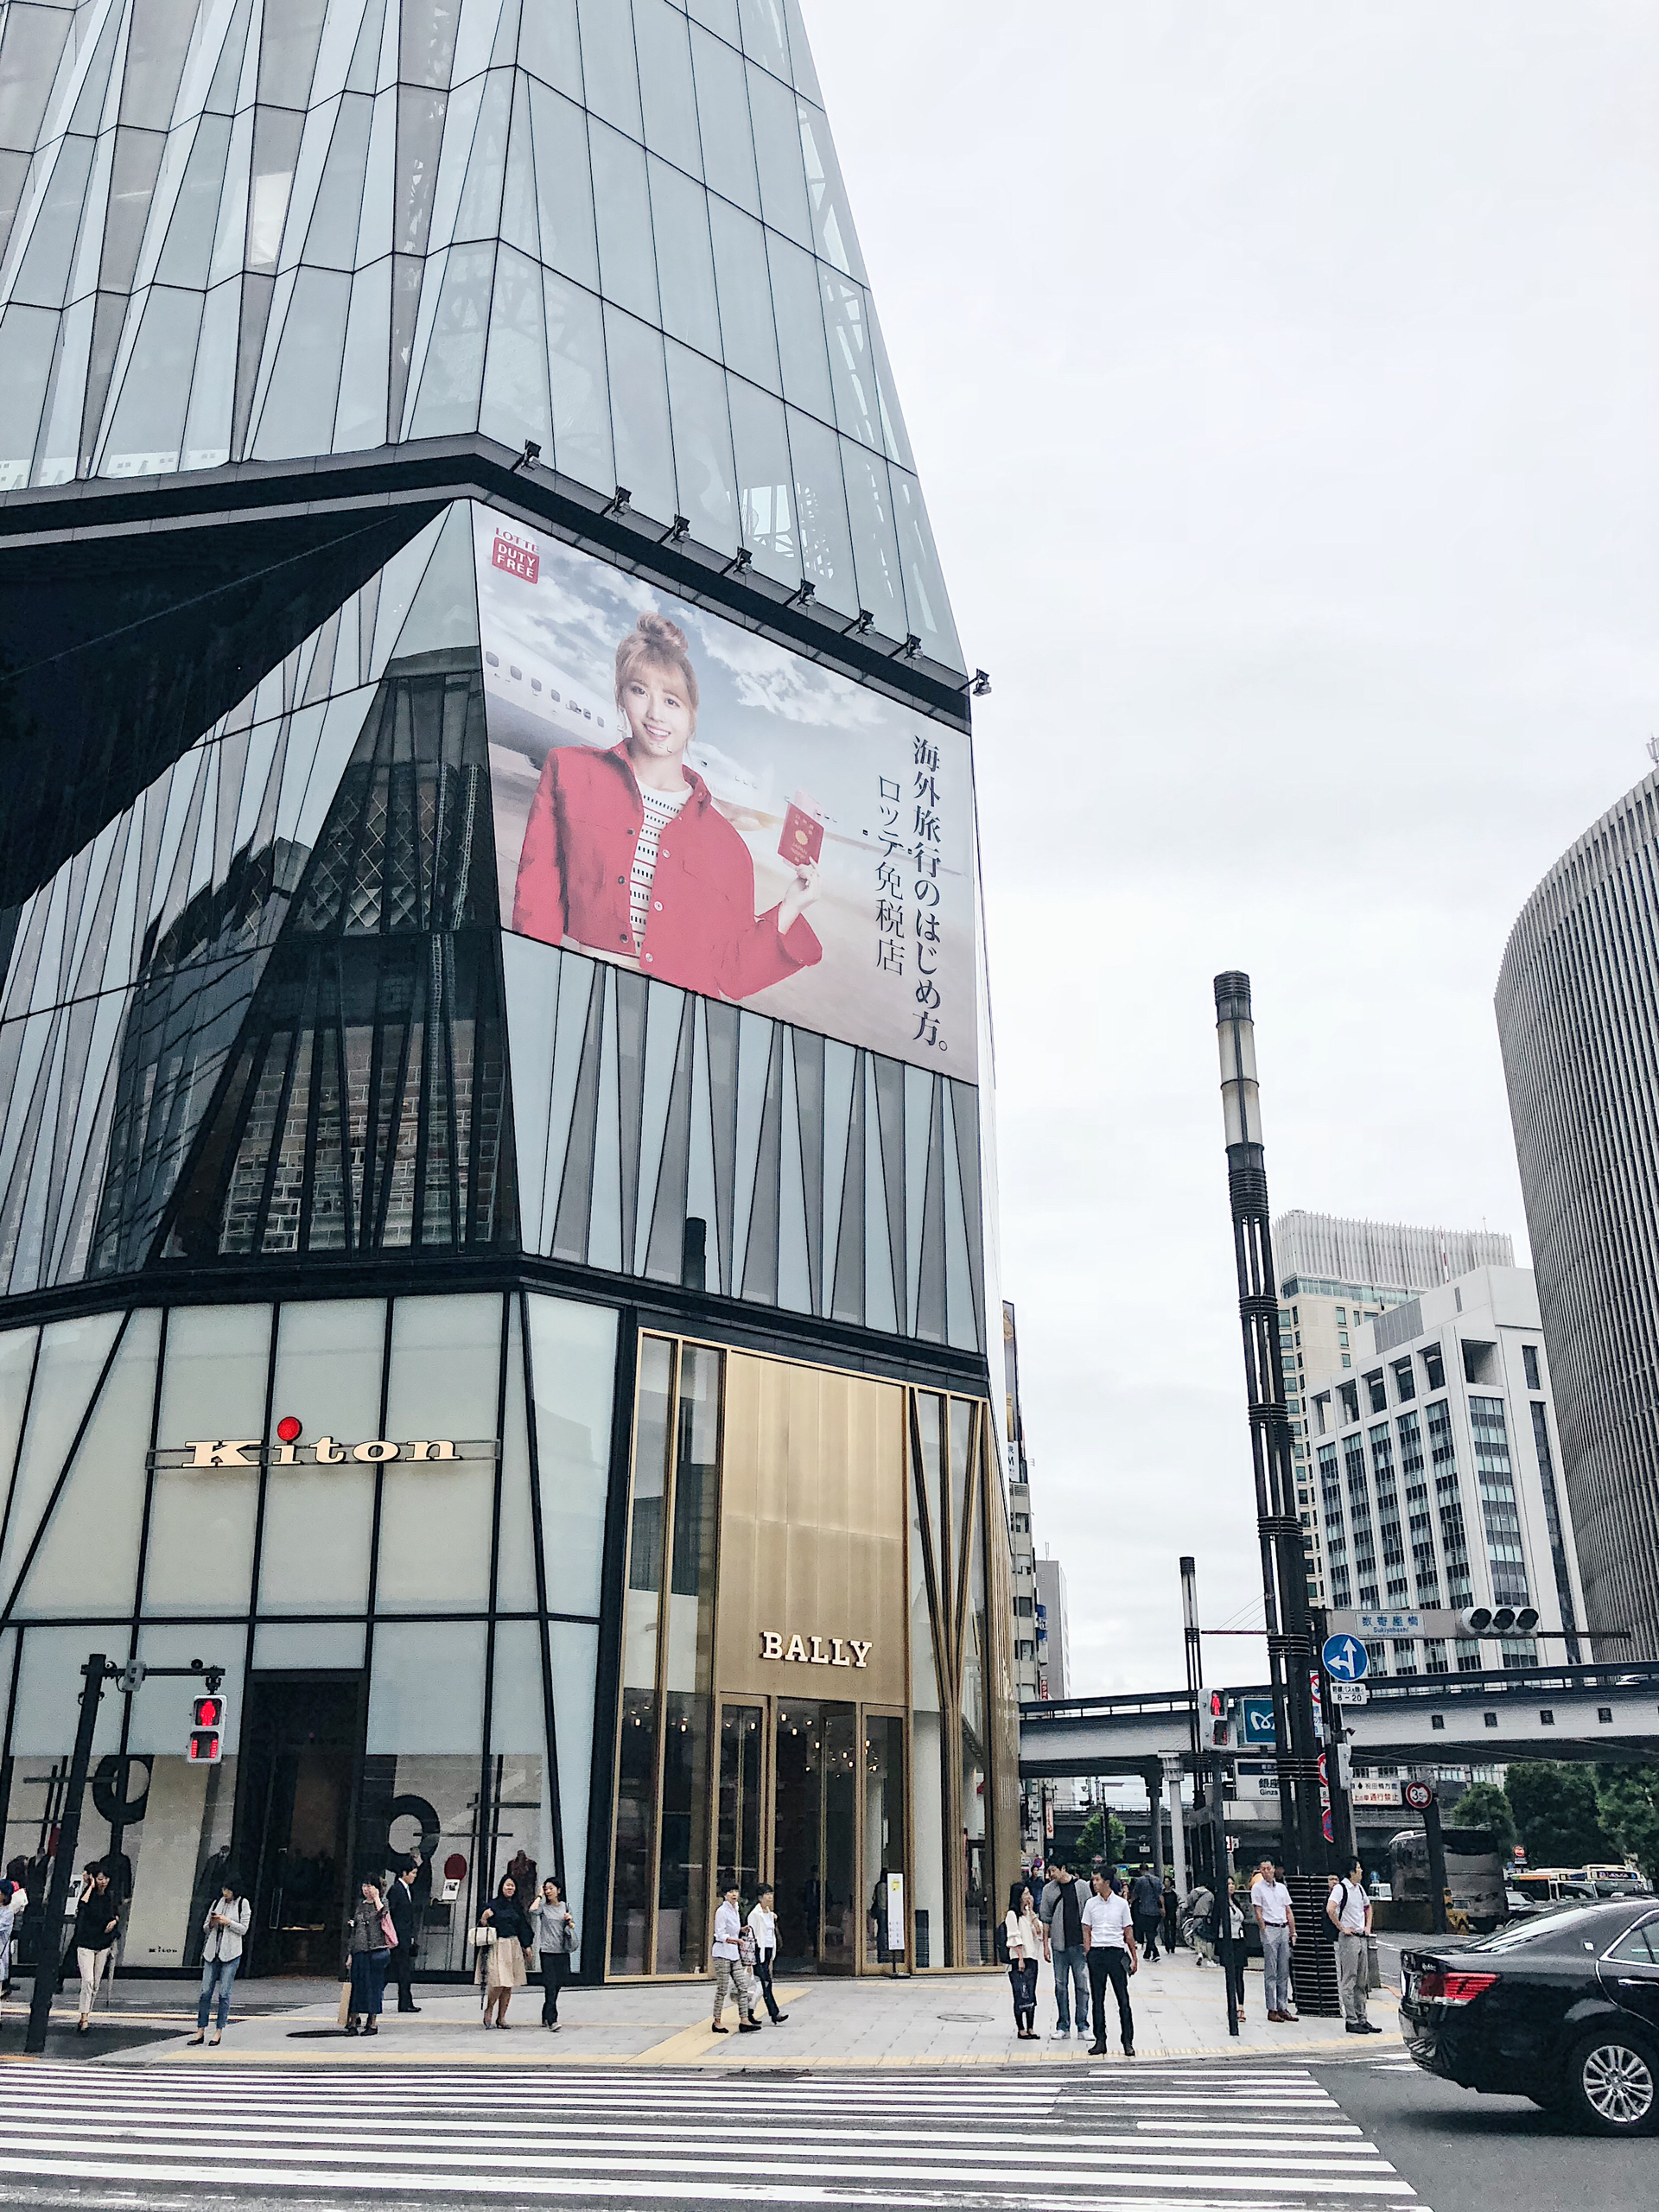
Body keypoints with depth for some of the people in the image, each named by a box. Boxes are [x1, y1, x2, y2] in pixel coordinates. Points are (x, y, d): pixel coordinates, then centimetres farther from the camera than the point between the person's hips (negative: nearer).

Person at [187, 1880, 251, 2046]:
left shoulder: (243, 1904, 2)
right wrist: (211, 1923, -5)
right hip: (212, 1951, 4)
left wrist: (228, 1922, -14)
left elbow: (243, 1929, -2)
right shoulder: (217, 1903, 13)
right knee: (205, 1991, 0)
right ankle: (200, 2031, 6)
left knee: (224, 1993, -4)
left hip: (231, 1953, -4)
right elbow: (205, 1929, 17)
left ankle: (219, 2031, 2)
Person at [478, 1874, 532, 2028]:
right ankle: (488, 2010, 8)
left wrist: (526, 1945, 9)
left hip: (514, 1946, 5)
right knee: (499, 1983, -14)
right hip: (498, 1945, -5)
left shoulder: (517, 1906, 14)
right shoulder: (494, 1904, 1)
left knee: (509, 1986, 3)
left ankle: (501, 2017, 11)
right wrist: (484, 1918, -21)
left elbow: (523, 1927, 17)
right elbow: (485, 1925, 0)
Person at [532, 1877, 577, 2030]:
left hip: (562, 1951, 4)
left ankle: (546, 2017, 22)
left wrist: (570, 1921, -2)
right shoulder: (543, 1906, 0)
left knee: (557, 1985, 8)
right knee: (550, 1986, -12)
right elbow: (533, 1911, -23)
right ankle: (552, 2020, -16)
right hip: (547, 1951, -4)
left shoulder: (565, 1906, 11)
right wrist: (540, 1895, -9)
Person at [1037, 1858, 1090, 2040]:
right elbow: (1045, 1919, 9)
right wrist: (1045, 1944, 6)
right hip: (1059, 1944, 2)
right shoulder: (1049, 1889, 5)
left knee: (1082, 1984, 0)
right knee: (1061, 1986, 6)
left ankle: (1083, 2026, 8)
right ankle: (1062, 2026, 14)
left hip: (1079, 1943, -2)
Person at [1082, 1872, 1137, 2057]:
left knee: (1123, 1998, -1)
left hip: (1116, 1952, -2)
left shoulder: (1121, 1903, 2)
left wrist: (1134, 1957, 6)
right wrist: (1088, 1954, -2)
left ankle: (1128, 2042, 5)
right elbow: (1086, 1931, 8)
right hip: (1096, 1953, 2)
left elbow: (1128, 1932, 7)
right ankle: (1100, 2040, 11)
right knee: (1097, 1999, 5)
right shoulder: (1091, 1904, 6)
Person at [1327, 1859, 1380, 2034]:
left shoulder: (1359, 1887, 13)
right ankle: (1351, 2021, -2)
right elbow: (1330, 1909, -27)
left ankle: (1362, 2019, 18)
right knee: (1349, 1982, -5)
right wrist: (1342, 1928, -18)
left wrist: (1368, 1927, 18)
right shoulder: (1341, 1888, -13)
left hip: (1362, 1938, 8)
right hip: (1349, 1939, -8)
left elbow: (1368, 1907, 31)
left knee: (1362, 1982, 12)